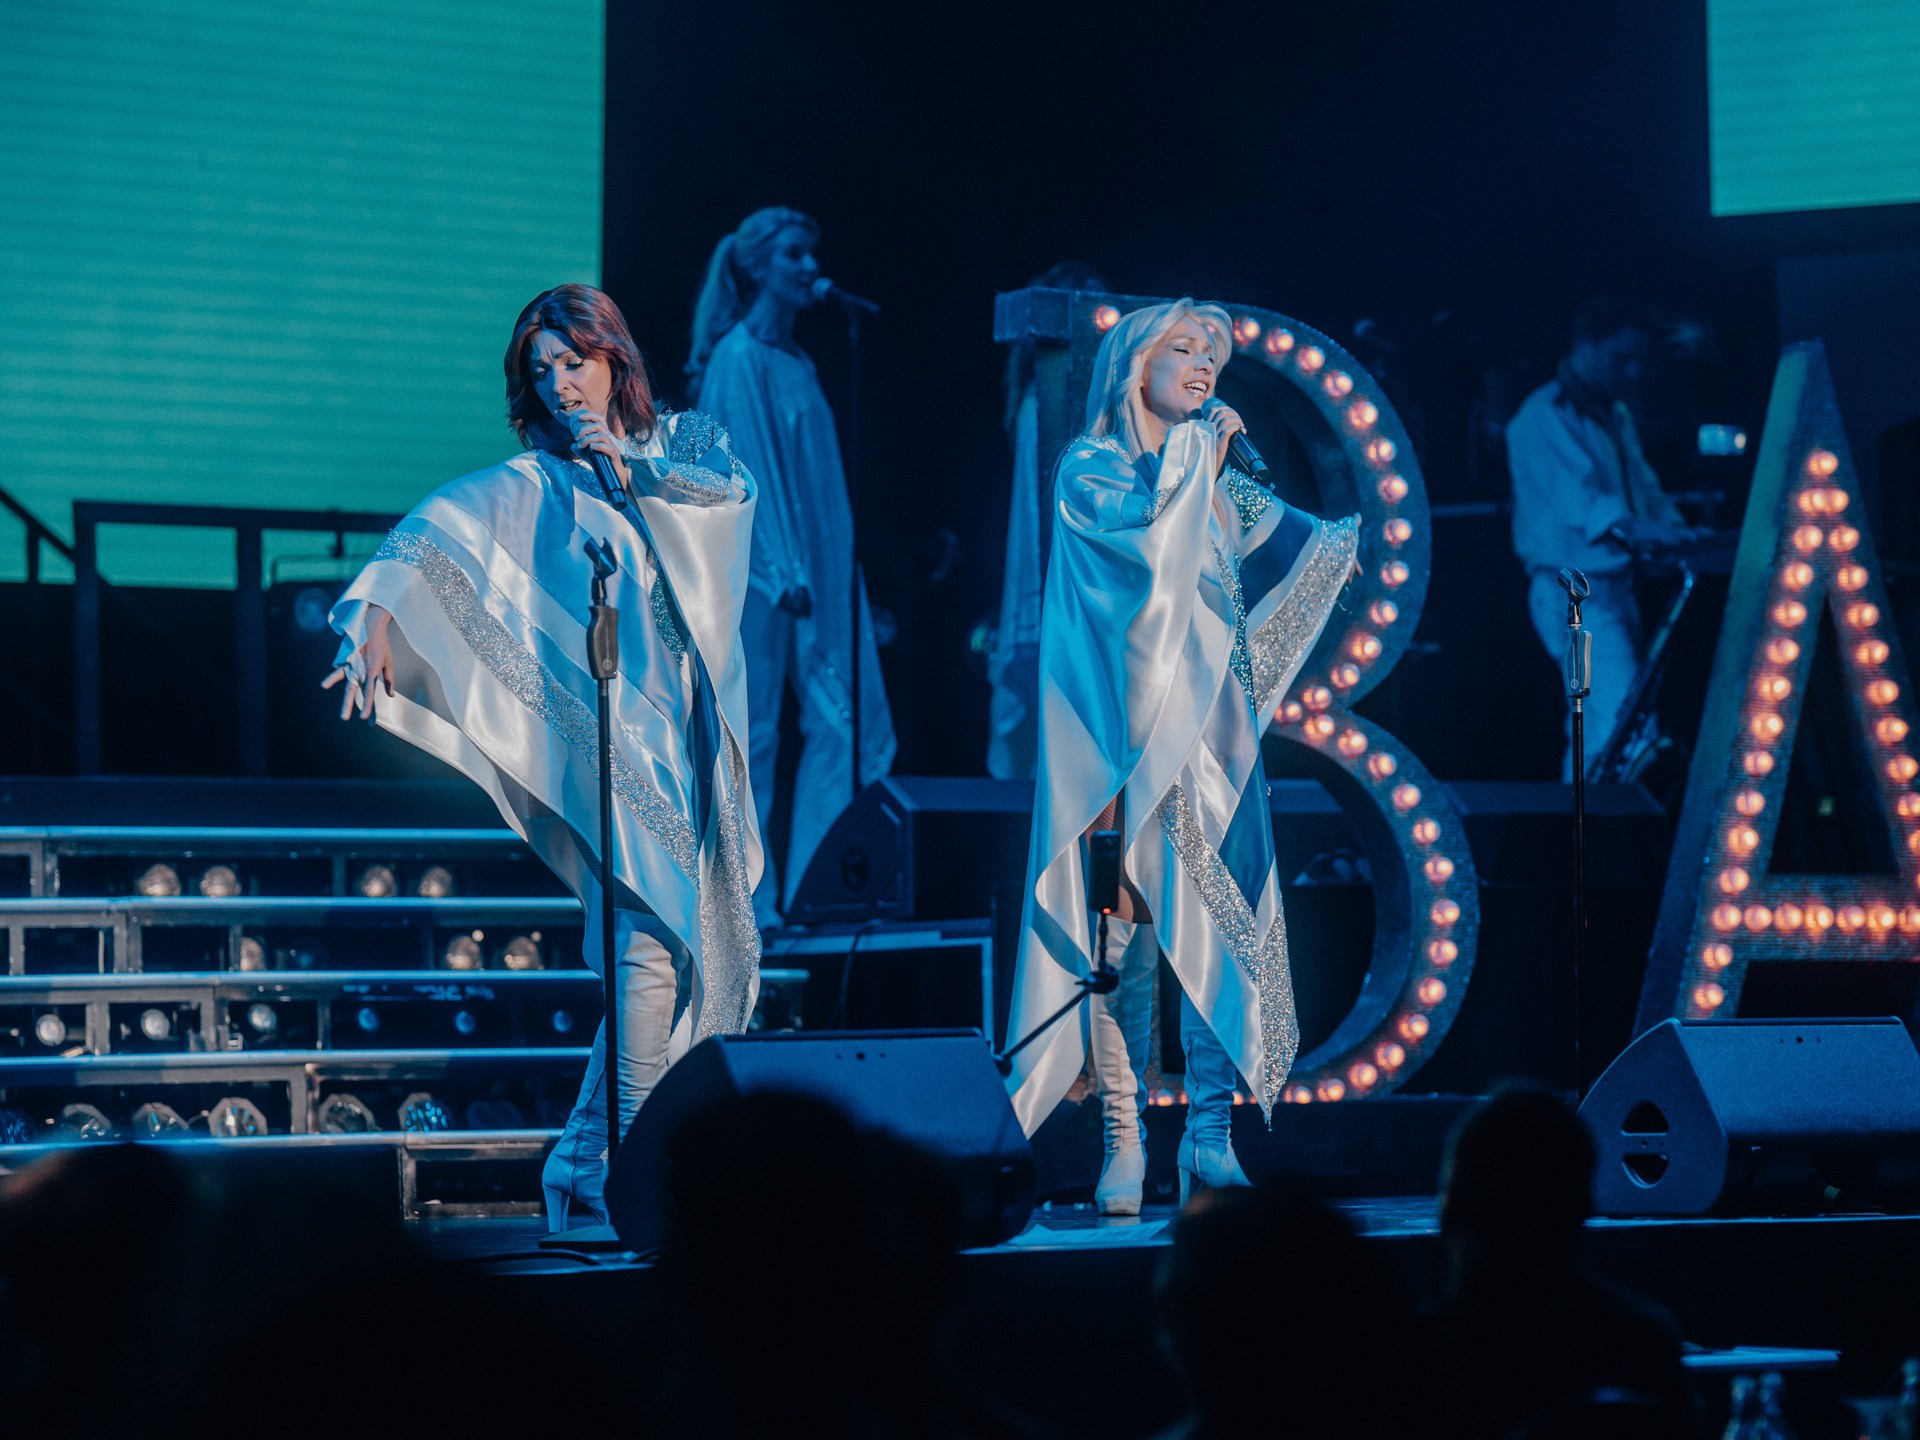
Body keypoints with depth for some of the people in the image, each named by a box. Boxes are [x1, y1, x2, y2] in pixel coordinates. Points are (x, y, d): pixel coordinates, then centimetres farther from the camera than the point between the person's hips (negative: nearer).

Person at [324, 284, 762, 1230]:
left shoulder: (682, 441, 15)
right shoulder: (531, 485, 1)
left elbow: (730, 489, -6)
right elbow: (434, 531, -15)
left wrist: (628, 464, -7)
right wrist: (378, 614, -31)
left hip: (704, 733, 5)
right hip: (619, 738, -5)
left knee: (721, 940, 8)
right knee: (651, 938, -16)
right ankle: (602, 1172, -13)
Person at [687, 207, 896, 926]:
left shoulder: (797, 362, 17)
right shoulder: (739, 355, -7)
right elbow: (747, 466, -14)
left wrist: (832, 570, 11)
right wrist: (784, 570, -21)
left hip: (818, 569, 8)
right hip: (759, 568, -8)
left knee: (851, 725, 0)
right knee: (753, 736, -3)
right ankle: (748, 902, 3)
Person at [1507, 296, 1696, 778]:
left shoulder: (1615, 417, 19)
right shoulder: (1544, 418, -12)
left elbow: (1642, 484, 15)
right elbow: (1574, 494, -25)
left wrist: (1673, 527, -5)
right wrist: (1632, 528, -39)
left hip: (1614, 588, 10)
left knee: (1595, 726, 12)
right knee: (1619, 724, -19)